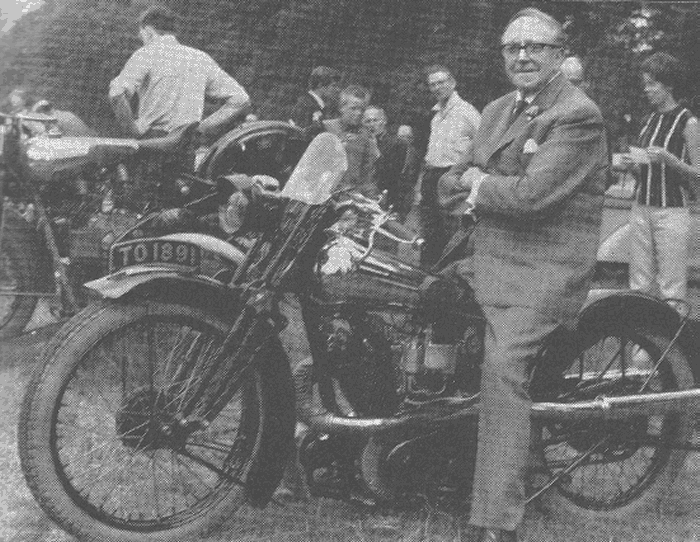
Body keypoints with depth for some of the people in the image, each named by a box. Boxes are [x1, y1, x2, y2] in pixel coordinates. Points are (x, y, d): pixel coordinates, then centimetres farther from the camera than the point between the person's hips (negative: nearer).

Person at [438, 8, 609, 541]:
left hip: (542, 270, -9)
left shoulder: (579, 116, -10)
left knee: (502, 369, -22)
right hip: (488, 257, 10)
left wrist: (478, 185, -3)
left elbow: (532, 194, -21)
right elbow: (450, 185, 19)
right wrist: (467, 186, -5)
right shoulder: (497, 111, 18)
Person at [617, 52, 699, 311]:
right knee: (638, 288, 5)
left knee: (671, 290, -5)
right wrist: (631, 165, 2)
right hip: (641, 208, 6)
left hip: (672, 210, -6)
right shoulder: (649, 120, 15)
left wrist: (668, 159, -19)